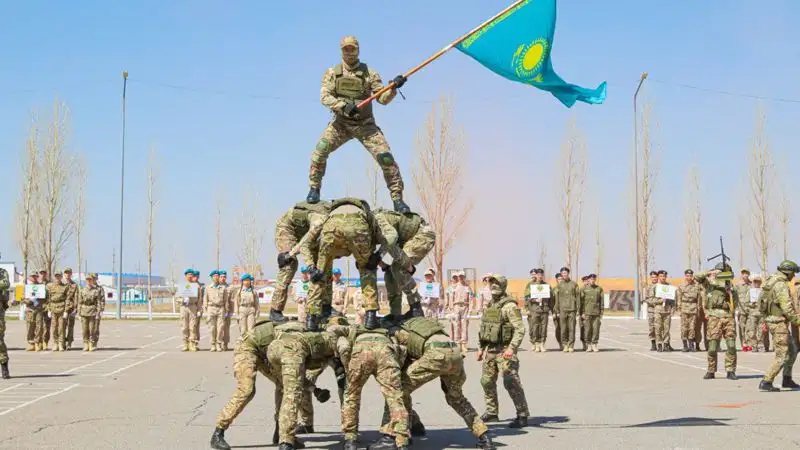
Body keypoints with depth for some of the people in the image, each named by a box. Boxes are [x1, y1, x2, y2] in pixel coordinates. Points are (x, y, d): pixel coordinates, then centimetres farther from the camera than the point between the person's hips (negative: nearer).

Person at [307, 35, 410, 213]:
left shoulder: (369, 73, 0)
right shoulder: (332, 73, 2)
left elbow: (383, 98, -3)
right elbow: (324, 96, -9)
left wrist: (393, 88, -24)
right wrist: (343, 106, -26)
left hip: (365, 124, 0)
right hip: (340, 123, 1)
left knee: (385, 157, -14)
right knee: (320, 150, -22)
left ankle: (397, 198, -4)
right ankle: (314, 189, -5)